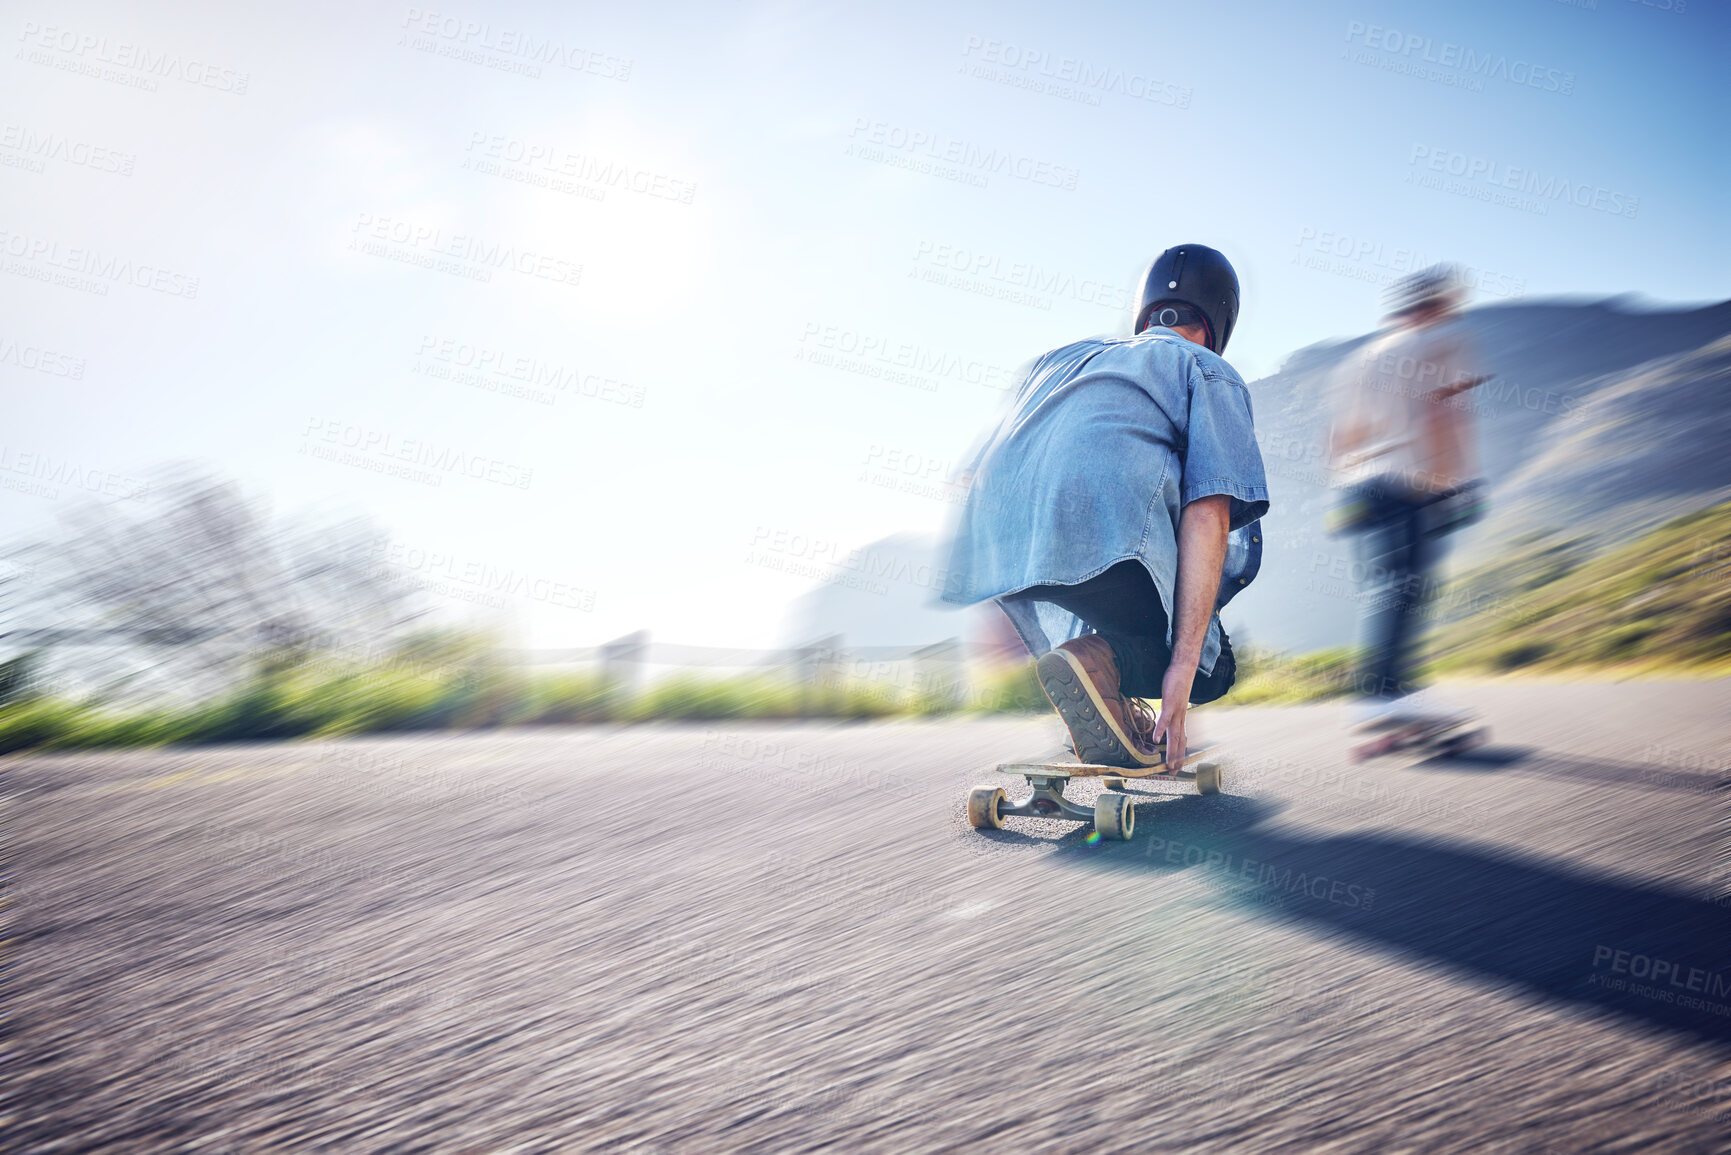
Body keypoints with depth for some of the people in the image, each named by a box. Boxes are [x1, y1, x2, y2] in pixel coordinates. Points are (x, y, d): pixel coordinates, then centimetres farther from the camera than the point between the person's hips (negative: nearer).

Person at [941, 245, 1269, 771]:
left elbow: (974, 469, 30)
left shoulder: (1060, 356, 35)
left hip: (989, 547, 6)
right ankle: (1104, 658, -11)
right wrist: (1183, 667, -4)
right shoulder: (1208, 371, 20)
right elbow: (1207, 513, 2)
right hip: (1108, 533, -6)